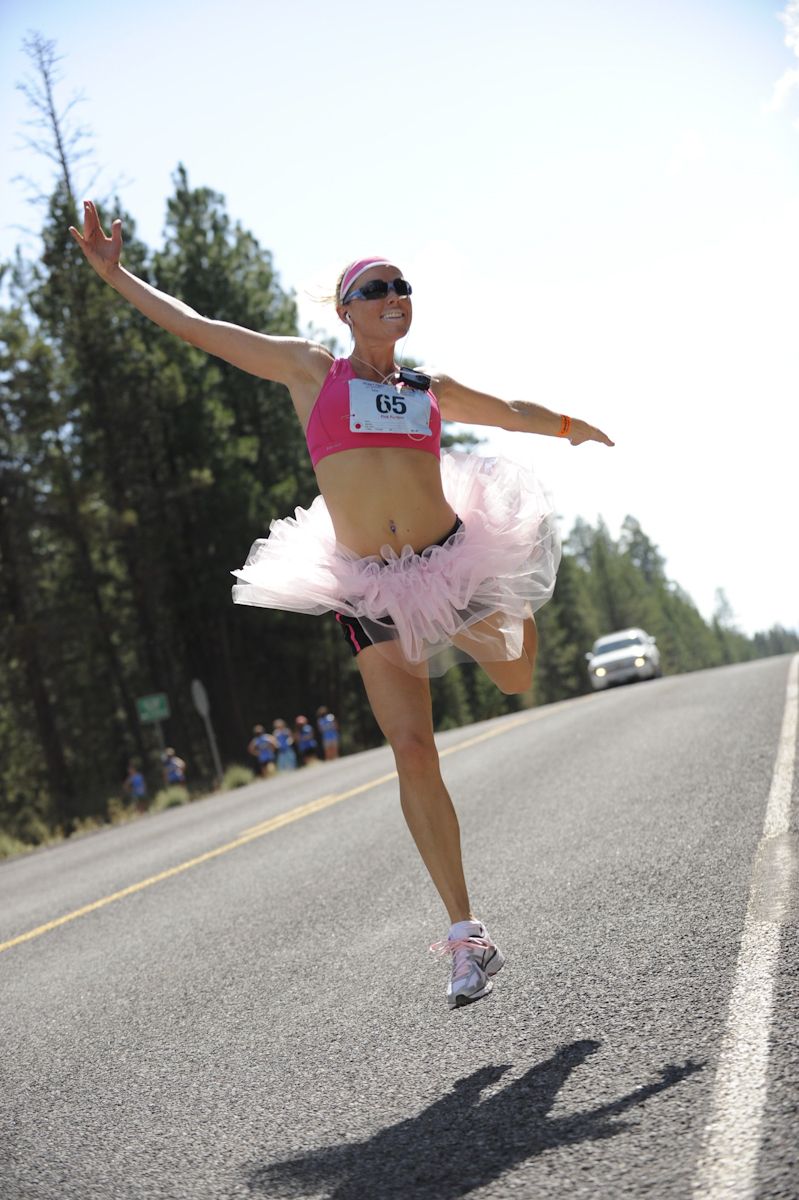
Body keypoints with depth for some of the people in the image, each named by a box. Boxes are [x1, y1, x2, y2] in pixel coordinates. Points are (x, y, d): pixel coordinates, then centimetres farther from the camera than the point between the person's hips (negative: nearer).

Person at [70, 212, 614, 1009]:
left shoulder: (432, 391, 11)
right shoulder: (311, 370, 5)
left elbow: (510, 412, 30)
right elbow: (195, 328, 9)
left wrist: (573, 428, 39)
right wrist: (115, 274, 9)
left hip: (453, 557, 2)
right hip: (370, 585, -2)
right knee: (412, 751, -6)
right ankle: (467, 938, 2)